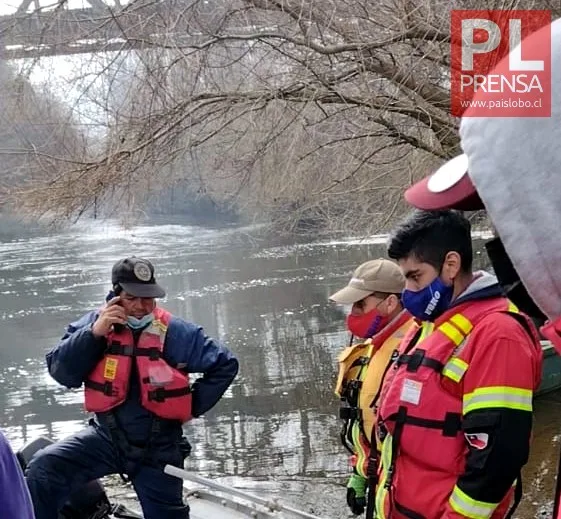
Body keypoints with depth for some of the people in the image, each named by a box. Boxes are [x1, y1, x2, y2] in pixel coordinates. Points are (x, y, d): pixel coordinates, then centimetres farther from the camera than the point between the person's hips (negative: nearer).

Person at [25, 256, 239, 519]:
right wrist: (94, 333, -24)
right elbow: (60, 372, -14)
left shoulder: (176, 332, -13)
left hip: (157, 448, -1)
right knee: (42, 469, -19)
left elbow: (226, 365, -4)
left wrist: (192, 405, -5)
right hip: (106, 437, 1)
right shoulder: (94, 323, -6)